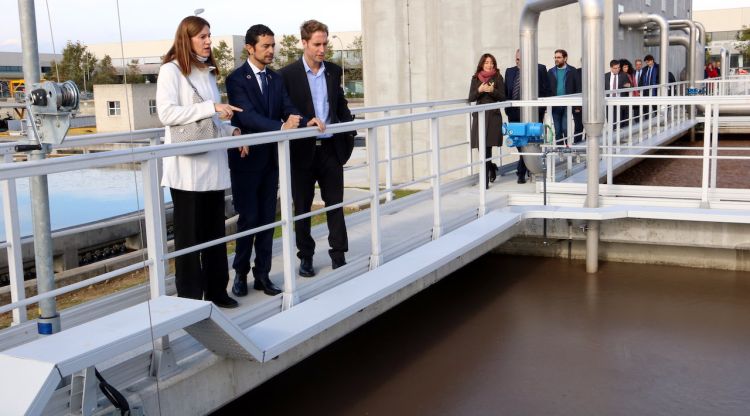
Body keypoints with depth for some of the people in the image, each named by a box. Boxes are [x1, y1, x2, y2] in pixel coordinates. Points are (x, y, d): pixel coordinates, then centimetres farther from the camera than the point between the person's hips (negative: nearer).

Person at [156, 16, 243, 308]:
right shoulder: (171, 70, -5)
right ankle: (190, 297, 10)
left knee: (215, 230, 10)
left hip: (212, 163, 7)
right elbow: (166, 112, -17)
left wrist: (231, 131, 7)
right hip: (187, 167, -7)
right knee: (189, 233, 1)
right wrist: (211, 108, -20)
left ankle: (216, 290, 19)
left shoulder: (208, 71, 18)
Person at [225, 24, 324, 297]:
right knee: (248, 218, 1)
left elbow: (288, 108, 0)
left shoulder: (276, 79, 10)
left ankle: (262, 275, 17)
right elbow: (247, 116, -22)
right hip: (246, 159, -5)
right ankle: (240, 273, 18)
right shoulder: (236, 79, -10)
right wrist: (281, 126, -35)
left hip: (271, 159, 6)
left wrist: (307, 122, -21)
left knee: (267, 218, 8)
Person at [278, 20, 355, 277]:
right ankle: (306, 257, 19)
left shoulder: (334, 71, 7)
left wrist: (349, 134, 6)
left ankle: (338, 254, 14)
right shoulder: (288, 74, -6)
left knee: (335, 203, 6)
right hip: (302, 150, -3)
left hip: (331, 147, 3)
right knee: (302, 207, 8)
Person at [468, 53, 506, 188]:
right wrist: (479, 90, -12)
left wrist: (493, 90, -16)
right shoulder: (475, 78, 10)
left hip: (493, 115, -3)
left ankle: (485, 180, -3)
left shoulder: (498, 78, 4)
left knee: (486, 147, -10)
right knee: (482, 148, 1)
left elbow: (503, 98, 1)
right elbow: (470, 98, 5)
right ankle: (492, 168, 28)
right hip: (479, 116, 3)